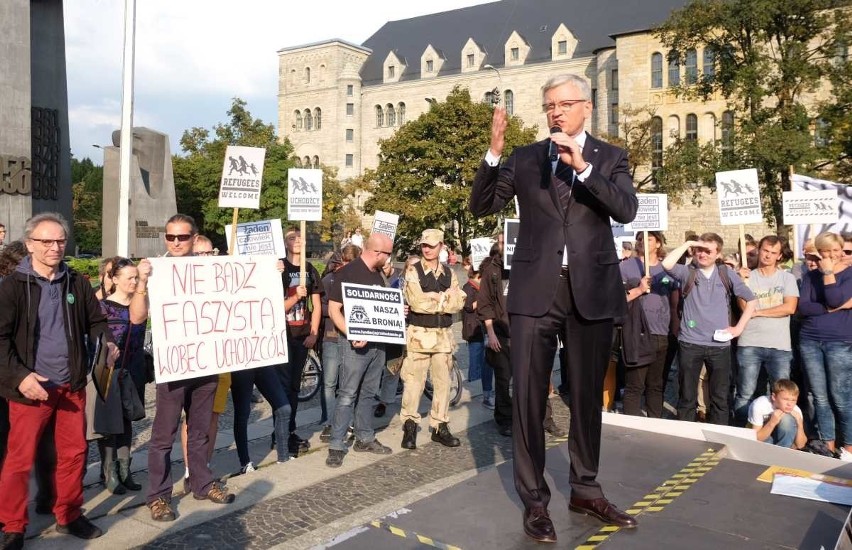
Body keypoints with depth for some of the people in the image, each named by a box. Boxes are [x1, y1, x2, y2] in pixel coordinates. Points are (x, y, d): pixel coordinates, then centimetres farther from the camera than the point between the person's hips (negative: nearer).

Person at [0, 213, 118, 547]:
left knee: (74, 453, 13)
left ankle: (69, 516, 30)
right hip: (30, 387, -4)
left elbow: (95, 321, 15)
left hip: (71, 385, 4)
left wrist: (107, 343, -6)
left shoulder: (77, 283, 6)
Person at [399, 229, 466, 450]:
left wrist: (432, 297, -11)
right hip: (419, 334, -4)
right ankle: (409, 426, 12)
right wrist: (444, 300, -7)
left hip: (443, 335, 4)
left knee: (442, 382, 9)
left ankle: (440, 427, 20)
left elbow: (458, 302, -3)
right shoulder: (413, 272, -2)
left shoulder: (449, 274, 10)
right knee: (414, 381, -2)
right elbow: (416, 301, -16)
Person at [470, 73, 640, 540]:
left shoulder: (609, 157, 6)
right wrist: (494, 153, -13)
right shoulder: (524, 158, 8)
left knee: (588, 395, 12)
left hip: (591, 291, 1)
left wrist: (582, 166, -20)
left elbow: (626, 210, -10)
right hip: (535, 291, 0)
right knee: (528, 396, 0)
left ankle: (585, 490, 29)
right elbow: (482, 206, 1)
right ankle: (534, 498, 13)